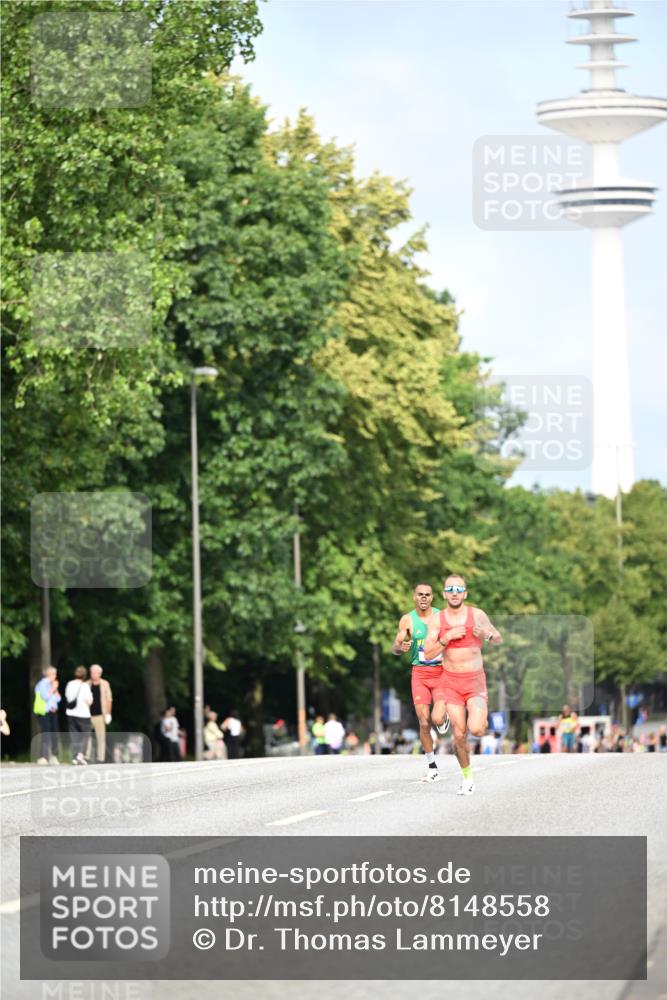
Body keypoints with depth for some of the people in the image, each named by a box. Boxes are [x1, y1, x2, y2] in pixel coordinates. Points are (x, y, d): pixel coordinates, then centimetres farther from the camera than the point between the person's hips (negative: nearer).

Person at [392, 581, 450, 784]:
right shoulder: (408, 620, 1)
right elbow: (395, 648, 1)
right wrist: (401, 647, -22)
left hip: (441, 672, -1)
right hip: (419, 674, 1)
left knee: (437, 719, -17)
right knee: (424, 723, -3)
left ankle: (444, 718, 22)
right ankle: (432, 768, 10)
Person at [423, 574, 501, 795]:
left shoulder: (477, 615, -3)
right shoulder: (438, 619, -1)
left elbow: (499, 640, 9)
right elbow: (428, 653, -5)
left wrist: (487, 634, -14)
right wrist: (447, 637, -19)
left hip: (475, 680, -1)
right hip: (451, 681, 1)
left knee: (475, 730, -19)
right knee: (459, 735, -3)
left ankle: (482, 718, 18)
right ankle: (466, 777, 17)